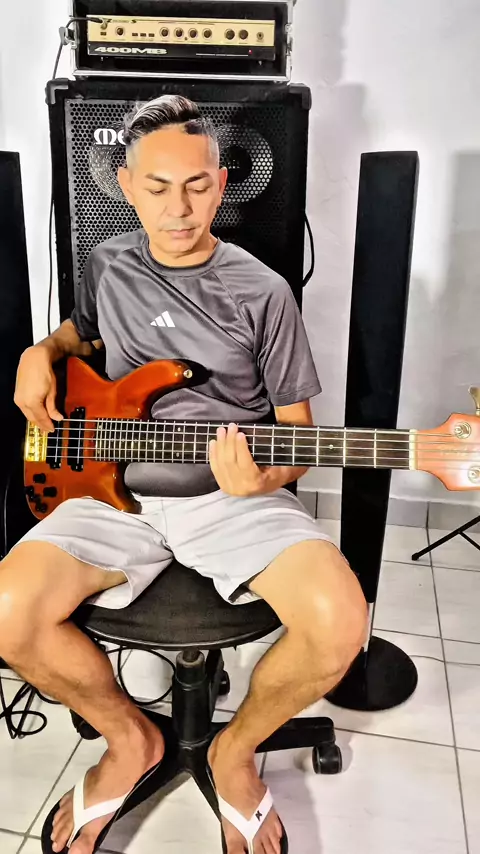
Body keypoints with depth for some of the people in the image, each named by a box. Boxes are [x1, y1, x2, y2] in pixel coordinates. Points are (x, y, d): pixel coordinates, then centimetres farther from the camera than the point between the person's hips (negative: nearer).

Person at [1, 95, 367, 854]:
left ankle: (235, 750, 8)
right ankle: (131, 739, 8)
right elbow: (82, 331, 30)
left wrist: (263, 479, -21)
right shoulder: (107, 266, 9)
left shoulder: (261, 292, -2)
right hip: (118, 487, 3)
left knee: (339, 622, -27)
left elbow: (296, 427, 1)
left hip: (234, 494, -2)